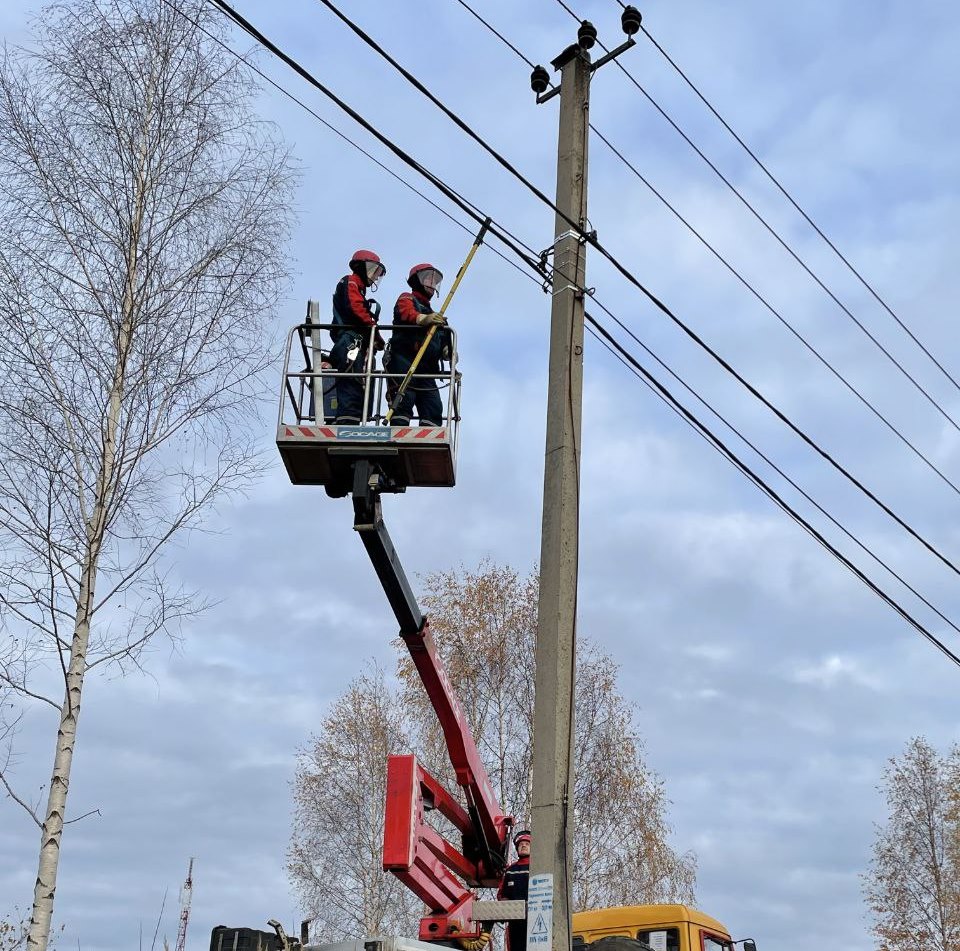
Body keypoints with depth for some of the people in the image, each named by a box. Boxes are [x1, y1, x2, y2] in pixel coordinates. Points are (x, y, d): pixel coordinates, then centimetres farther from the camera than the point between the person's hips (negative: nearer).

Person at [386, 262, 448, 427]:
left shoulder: (433, 314, 34)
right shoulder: (407, 299, 12)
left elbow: (441, 341, 25)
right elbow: (406, 313, -14)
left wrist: (446, 349, -1)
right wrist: (423, 319, -36)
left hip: (426, 369, 8)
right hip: (403, 360, -8)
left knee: (434, 407, -5)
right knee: (404, 402, -20)